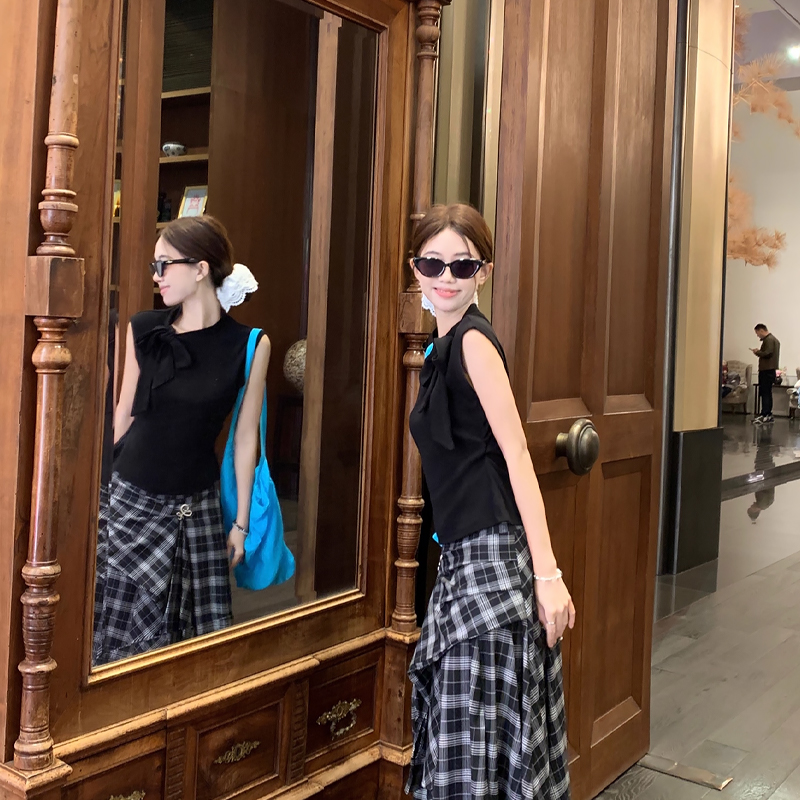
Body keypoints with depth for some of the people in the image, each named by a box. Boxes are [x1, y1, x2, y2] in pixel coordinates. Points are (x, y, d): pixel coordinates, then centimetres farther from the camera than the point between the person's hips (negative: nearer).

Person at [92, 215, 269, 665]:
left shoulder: (250, 346, -5)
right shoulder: (142, 329, 0)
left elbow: (246, 438, -1)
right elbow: (124, 411, 9)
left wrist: (241, 523, 3)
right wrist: (100, 479, 9)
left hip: (197, 507, -1)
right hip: (130, 501, 1)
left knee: (198, 639, 6)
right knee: (123, 636, 5)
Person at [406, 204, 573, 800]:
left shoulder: (473, 340, -9)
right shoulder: (443, 347, 16)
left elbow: (517, 454, -17)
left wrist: (547, 573, -21)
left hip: (493, 556, -9)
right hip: (464, 555, 9)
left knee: (480, 727, -3)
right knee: (460, 725, 17)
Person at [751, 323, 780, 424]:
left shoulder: (768, 340, -12)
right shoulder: (774, 339, 20)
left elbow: (767, 353, -22)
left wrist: (757, 352, -8)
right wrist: (760, 351, 12)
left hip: (766, 370, -10)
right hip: (771, 370, 10)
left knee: (764, 393, -11)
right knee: (767, 393, 12)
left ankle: (764, 415, -15)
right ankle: (768, 415, 15)